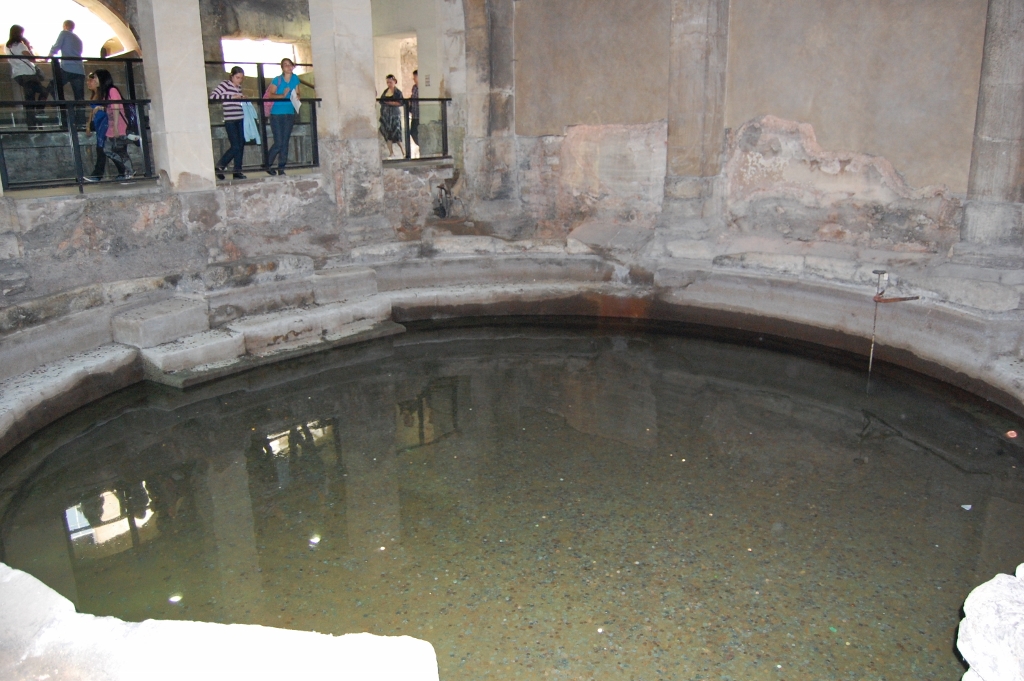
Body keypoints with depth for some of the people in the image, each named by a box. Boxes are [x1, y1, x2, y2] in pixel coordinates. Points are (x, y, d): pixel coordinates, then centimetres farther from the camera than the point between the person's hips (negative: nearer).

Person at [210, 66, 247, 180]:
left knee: (241, 146, 5)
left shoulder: (239, 87, 15)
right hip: (230, 121, -7)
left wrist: (243, 99, 7)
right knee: (235, 147, -9)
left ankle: (237, 171, 11)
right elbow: (213, 96, -18)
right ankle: (220, 167, 9)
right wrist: (232, 97, -19)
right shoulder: (225, 85, -6)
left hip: (241, 120, 7)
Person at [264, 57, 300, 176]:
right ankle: (268, 165, 10)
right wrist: (283, 95, -23)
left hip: (289, 114, 4)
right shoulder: (277, 80, -5)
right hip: (277, 114, -4)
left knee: (285, 142, 4)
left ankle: (281, 168, 10)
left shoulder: (295, 79, 7)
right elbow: (270, 95, -10)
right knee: (278, 143, -8)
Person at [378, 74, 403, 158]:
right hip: (385, 115, 5)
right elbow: (381, 100, 15)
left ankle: (403, 150, 2)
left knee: (396, 132, -9)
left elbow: (400, 103, -12)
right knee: (387, 133, 1)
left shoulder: (398, 92, -2)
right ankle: (391, 152, 5)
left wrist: (390, 103, -15)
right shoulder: (385, 91, 14)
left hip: (394, 114, -5)